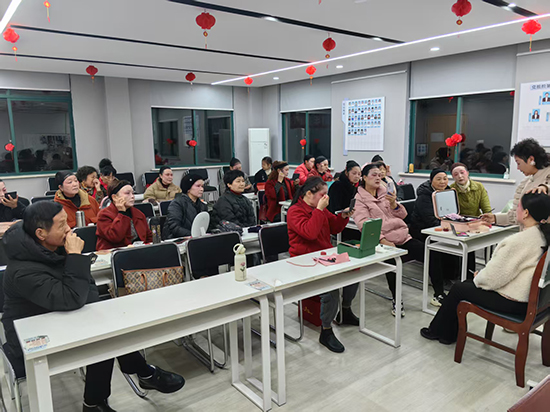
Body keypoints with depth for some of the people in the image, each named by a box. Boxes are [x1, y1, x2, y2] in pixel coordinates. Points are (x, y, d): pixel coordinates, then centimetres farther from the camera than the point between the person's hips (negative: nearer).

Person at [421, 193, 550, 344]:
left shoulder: (518, 241, -28)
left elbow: (492, 278, -23)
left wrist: (478, 277, -3)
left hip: (514, 302, -9)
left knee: (458, 289, 9)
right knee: (467, 283, 19)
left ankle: (437, 331, 30)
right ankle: (449, 333, 29)